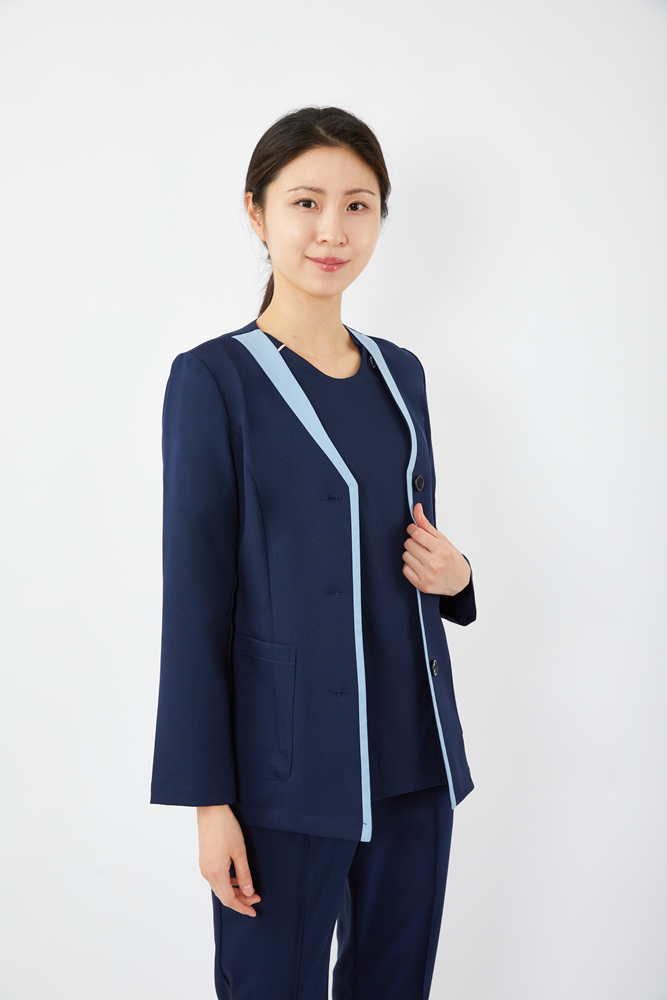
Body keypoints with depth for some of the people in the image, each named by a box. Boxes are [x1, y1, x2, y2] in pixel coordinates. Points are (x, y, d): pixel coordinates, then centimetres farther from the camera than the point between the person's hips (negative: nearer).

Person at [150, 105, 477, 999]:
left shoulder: (400, 373, 9)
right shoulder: (216, 380, -9)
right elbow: (195, 598, -10)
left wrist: (452, 575, -5)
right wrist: (209, 800, -11)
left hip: (415, 751, 6)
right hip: (290, 767, -5)